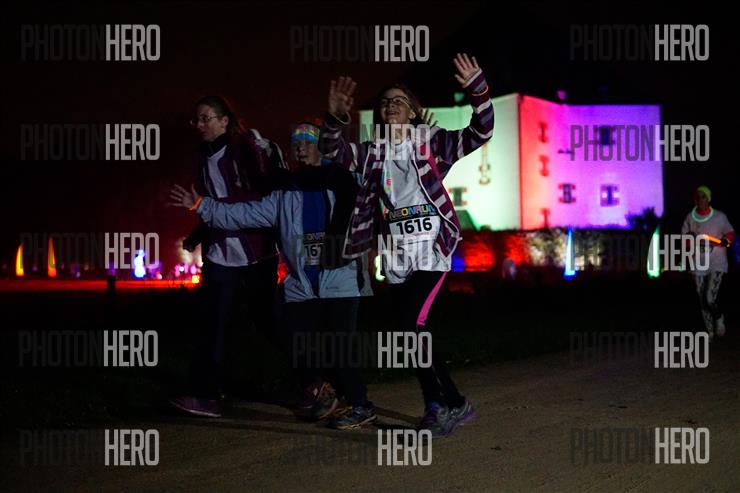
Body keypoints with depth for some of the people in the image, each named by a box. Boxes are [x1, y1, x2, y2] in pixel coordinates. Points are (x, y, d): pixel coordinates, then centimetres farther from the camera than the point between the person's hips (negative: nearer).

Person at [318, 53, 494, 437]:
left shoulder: (431, 142, 5)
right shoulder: (371, 152, 14)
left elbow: (479, 134, -5)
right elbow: (332, 150, 1)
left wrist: (478, 90, -19)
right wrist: (336, 118, -18)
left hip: (431, 250, -5)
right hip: (395, 256, 5)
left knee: (408, 325, -17)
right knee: (411, 331, 7)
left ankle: (439, 404, -4)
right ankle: (453, 403, 20)